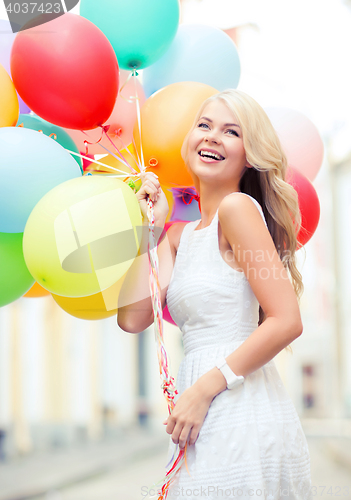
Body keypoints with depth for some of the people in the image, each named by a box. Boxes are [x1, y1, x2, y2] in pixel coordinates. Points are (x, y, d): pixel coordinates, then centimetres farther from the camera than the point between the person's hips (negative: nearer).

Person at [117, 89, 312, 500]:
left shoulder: (238, 208, -9)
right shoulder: (180, 236, 15)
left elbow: (287, 322, -16)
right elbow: (132, 318, 4)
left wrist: (203, 389, -15)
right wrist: (150, 228, 7)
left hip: (243, 417, -8)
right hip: (211, 425, 8)